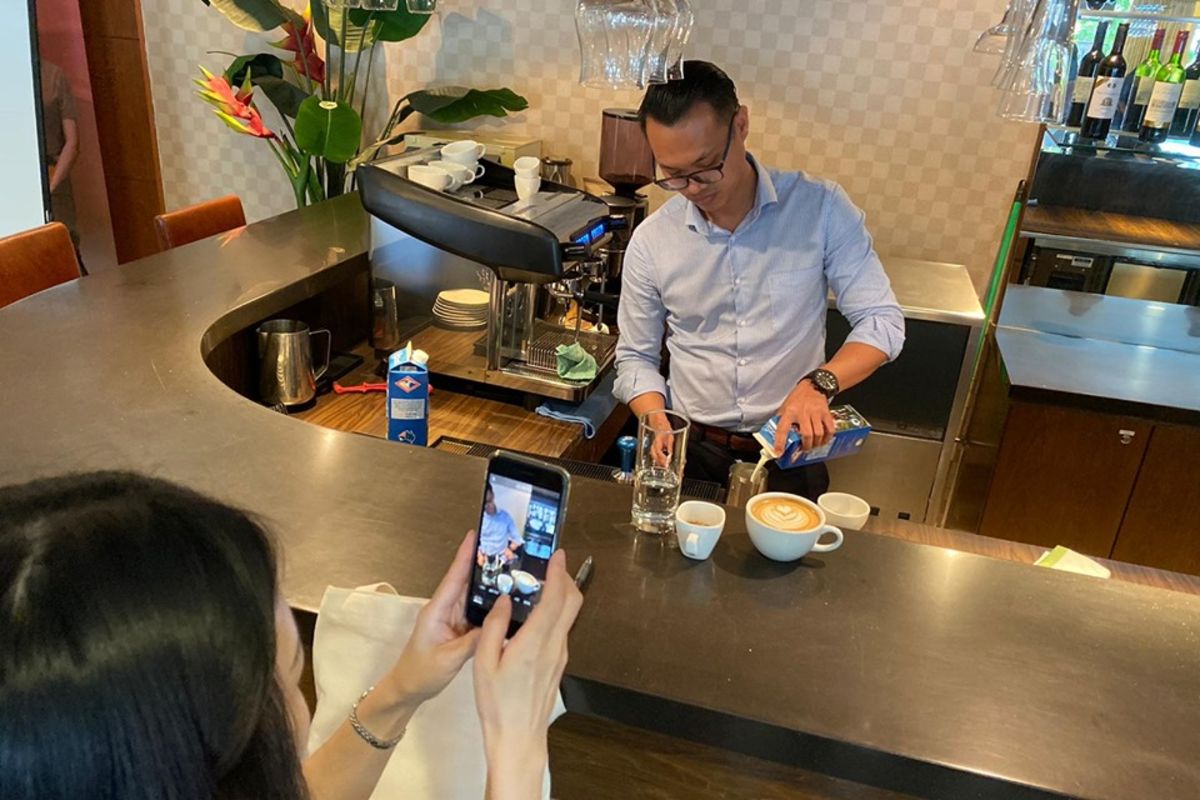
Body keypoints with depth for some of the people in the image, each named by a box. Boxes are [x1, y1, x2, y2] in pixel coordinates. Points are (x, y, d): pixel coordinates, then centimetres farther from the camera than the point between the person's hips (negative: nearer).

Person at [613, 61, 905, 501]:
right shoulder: (650, 241, -4)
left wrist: (819, 383, -22)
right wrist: (660, 427, -12)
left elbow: (882, 321, -5)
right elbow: (636, 357, 6)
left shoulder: (821, 208, -7)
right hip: (691, 451, 0)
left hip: (791, 452, 0)